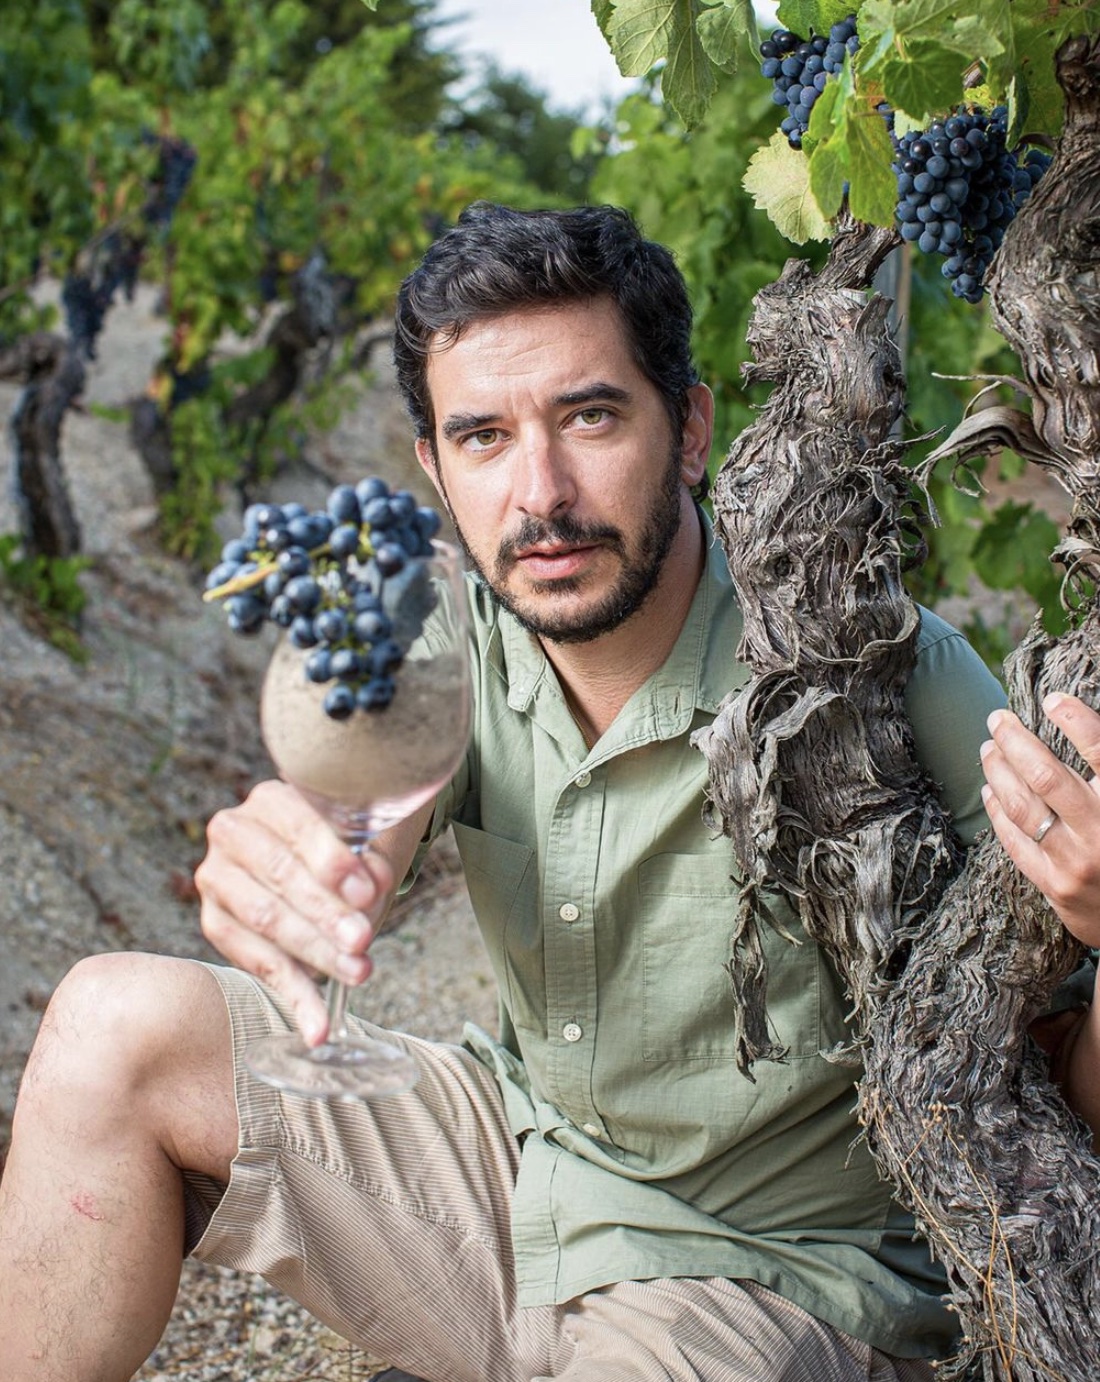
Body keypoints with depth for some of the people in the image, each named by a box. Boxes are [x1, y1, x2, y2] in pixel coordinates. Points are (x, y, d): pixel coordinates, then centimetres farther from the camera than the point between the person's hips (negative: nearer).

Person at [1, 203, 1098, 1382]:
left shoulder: (881, 674, -23)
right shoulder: (454, 637, -6)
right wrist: (264, 872, -43)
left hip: (762, 1276, -5)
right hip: (522, 1158, 5)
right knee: (115, 1030, -7)